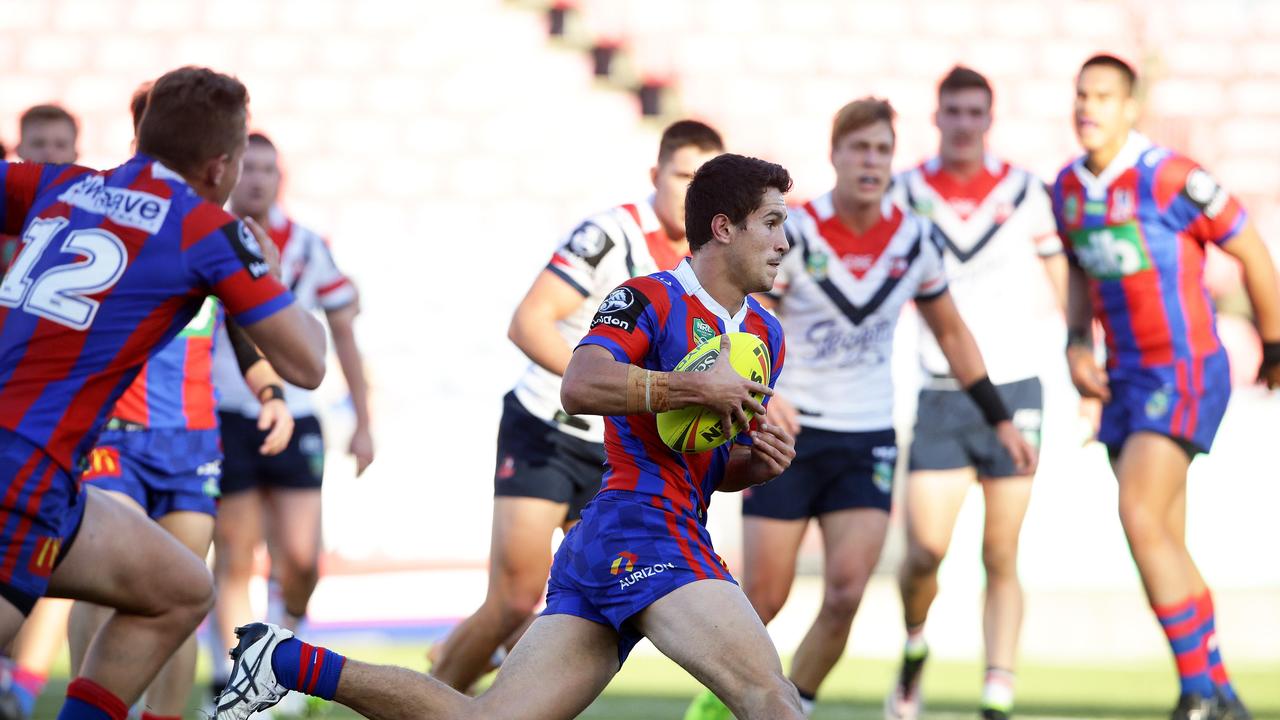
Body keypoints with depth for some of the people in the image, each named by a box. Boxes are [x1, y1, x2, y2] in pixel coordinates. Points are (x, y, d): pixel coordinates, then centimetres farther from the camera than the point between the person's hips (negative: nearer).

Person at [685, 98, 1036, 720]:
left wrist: (999, 419, 14)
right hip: (789, 435, -3)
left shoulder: (912, 239, 0)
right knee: (763, 598, -3)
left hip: (867, 442, 3)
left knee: (846, 592, -12)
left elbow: (950, 332, 14)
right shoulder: (794, 233, -11)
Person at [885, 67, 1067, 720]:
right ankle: (913, 648, 19)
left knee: (1002, 558, -2)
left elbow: (1058, 271, 15)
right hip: (937, 395, 0)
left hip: (1013, 388, 0)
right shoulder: (906, 193, 2)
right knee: (925, 549, -10)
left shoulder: (1023, 190, 4)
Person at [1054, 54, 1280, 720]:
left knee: (1139, 517, -20)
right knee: (1164, 543, 8)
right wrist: (1076, 345, 5)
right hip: (1125, 377, 7)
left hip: (1185, 372, -7)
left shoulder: (1171, 179, -16)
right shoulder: (1068, 188, 6)